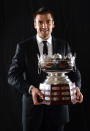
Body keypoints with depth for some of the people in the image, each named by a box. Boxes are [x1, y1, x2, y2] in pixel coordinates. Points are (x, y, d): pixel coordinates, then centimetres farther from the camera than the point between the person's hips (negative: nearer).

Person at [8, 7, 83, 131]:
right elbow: (13, 76, -5)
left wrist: (76, 88, -14)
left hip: (57, 107, 2)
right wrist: (31, 89, -23)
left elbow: (73, 72, 8)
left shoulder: (64, 45, 6)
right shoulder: (23, 46, -1)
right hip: (33, 105, -1)